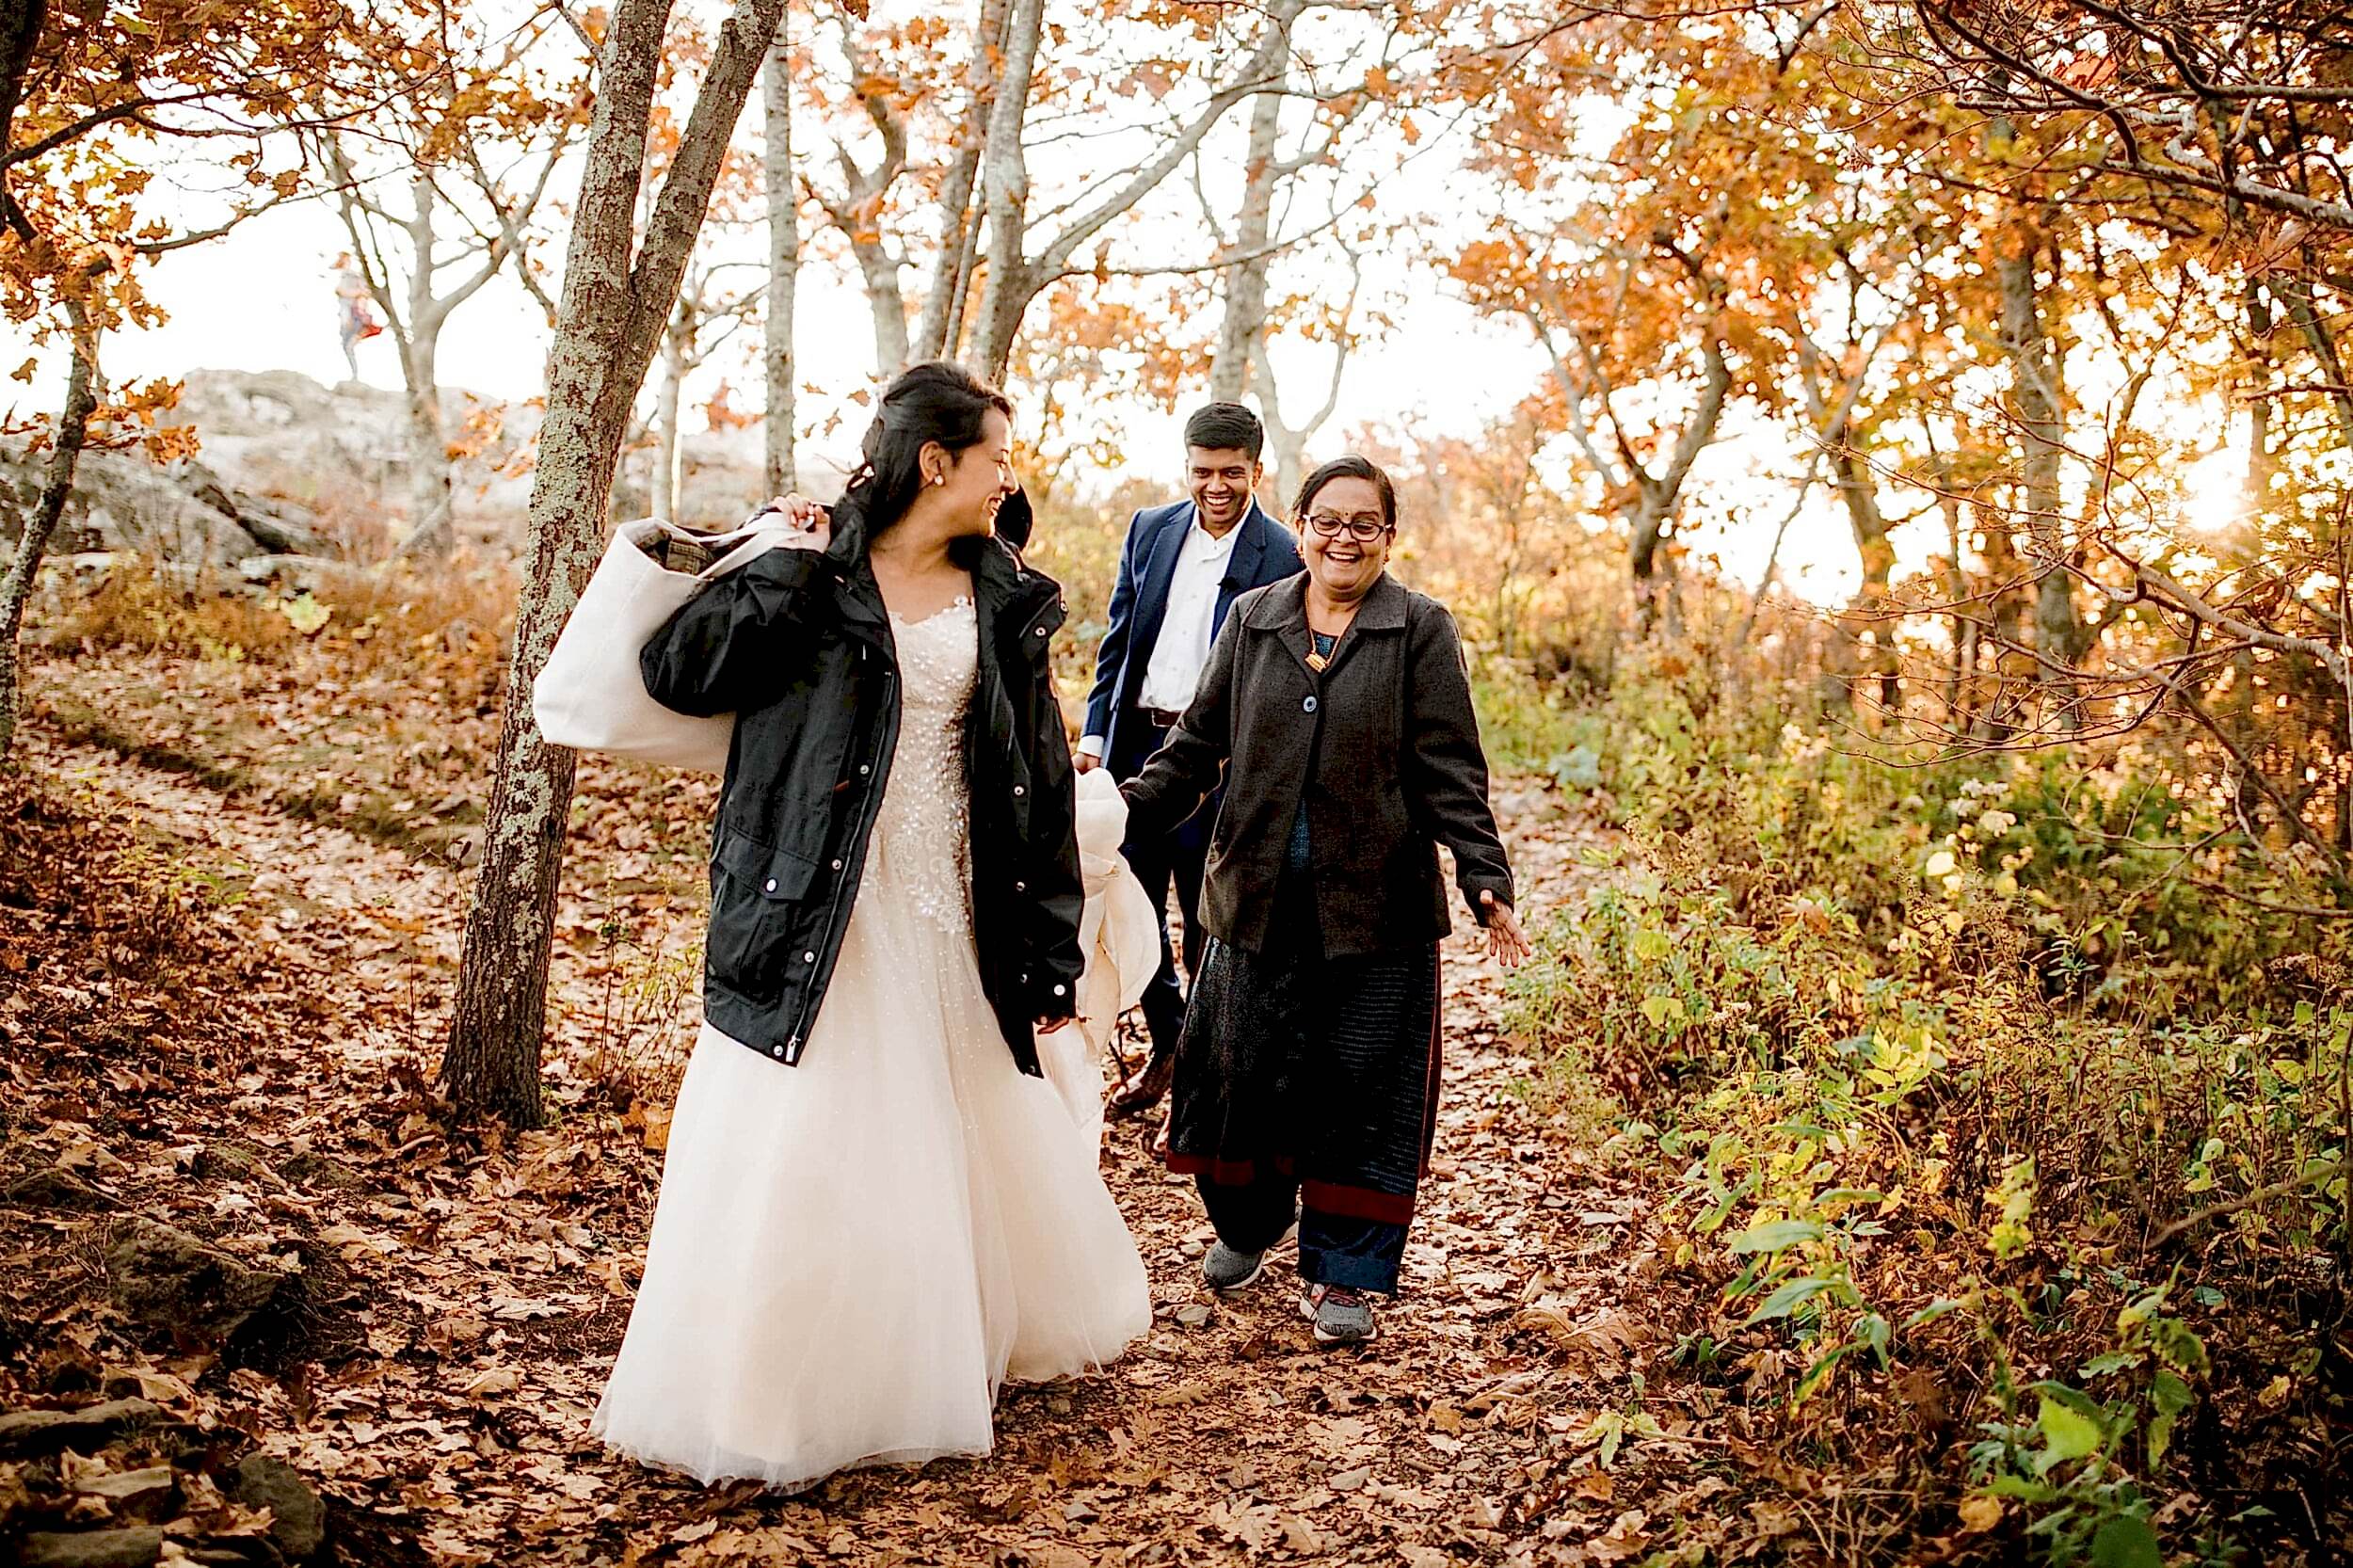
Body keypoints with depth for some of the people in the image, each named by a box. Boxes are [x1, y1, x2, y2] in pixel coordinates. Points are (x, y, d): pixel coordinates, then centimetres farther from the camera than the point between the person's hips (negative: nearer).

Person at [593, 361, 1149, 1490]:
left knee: (972, 1144, 16)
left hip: (954, 928, 4)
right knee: (796, 1154, -1)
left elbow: (1039, 782, 6)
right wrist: (788, 571, -17)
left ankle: (959, 1352, 39)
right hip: (823, 921, -4)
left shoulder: (1003, 602, 5)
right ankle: (749, 1403, 15)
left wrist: (1048, 949, 4)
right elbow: (679, 673, -14)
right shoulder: (810, 573, -5)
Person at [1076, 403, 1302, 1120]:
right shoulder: (1149, 529, 8)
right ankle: (1165, 1043, 33)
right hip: (1135, 744, 5)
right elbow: (1118, 643, 12)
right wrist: (1095, 734, 4)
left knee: (1209, 924, 4)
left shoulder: (1283, 559, -7)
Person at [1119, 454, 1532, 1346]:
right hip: (1260, 896, 3)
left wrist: (1488, 884, -13)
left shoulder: (1421, 630, 0)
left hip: (1375, 903, -2)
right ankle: (1246, 1222, 36)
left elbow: (1450, 770, -4)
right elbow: (1198, 743, 10)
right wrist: (1124, 811, -4)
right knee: (1245, 1065, 10)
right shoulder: (1252, 619, 8)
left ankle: (1344, 1273, 17)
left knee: (1363, 1088, 3)